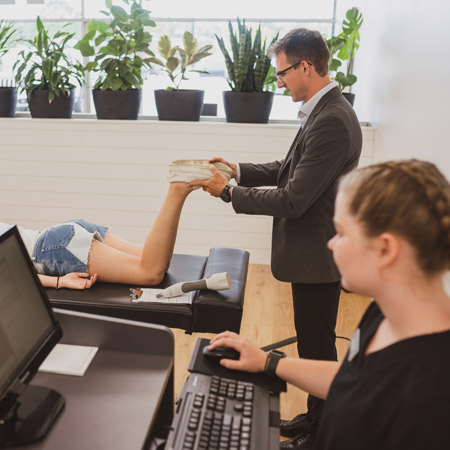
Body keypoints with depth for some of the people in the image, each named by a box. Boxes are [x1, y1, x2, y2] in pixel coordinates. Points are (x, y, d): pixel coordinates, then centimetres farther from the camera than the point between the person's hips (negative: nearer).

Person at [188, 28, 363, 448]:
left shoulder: (331, 122, -25)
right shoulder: (323, 112, 7)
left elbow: (293, 200, -25)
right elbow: (289, 169, 14)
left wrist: (229, 192, -15)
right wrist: (238, 169, 5)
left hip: (318, 256, -10)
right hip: (314, 253, 10)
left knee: (317, 348, 8)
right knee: (314, 342, 22)